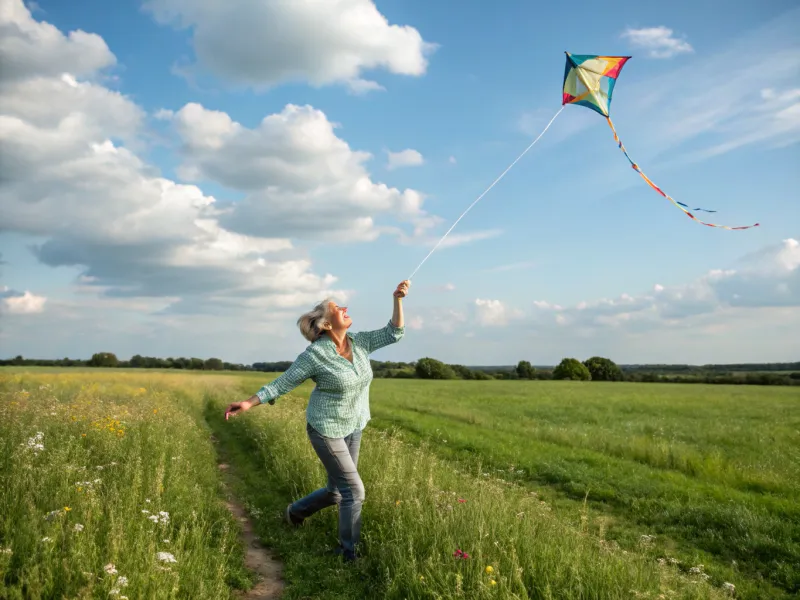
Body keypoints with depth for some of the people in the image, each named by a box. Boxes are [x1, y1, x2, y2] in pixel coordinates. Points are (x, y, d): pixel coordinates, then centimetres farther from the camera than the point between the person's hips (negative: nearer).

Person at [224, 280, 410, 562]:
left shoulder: (359, 343, -3)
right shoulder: (315, 354, -19)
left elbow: (394, 333, -3)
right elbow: (283, 383, -14)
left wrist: (397, 299, -13)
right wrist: (249, 403, -21)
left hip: (353, 428, 7)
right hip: (326, 430, -7)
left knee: (336, 492, 15)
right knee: (354, 490, -6)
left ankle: (295, 512, 42)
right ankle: (348, 552, 13)